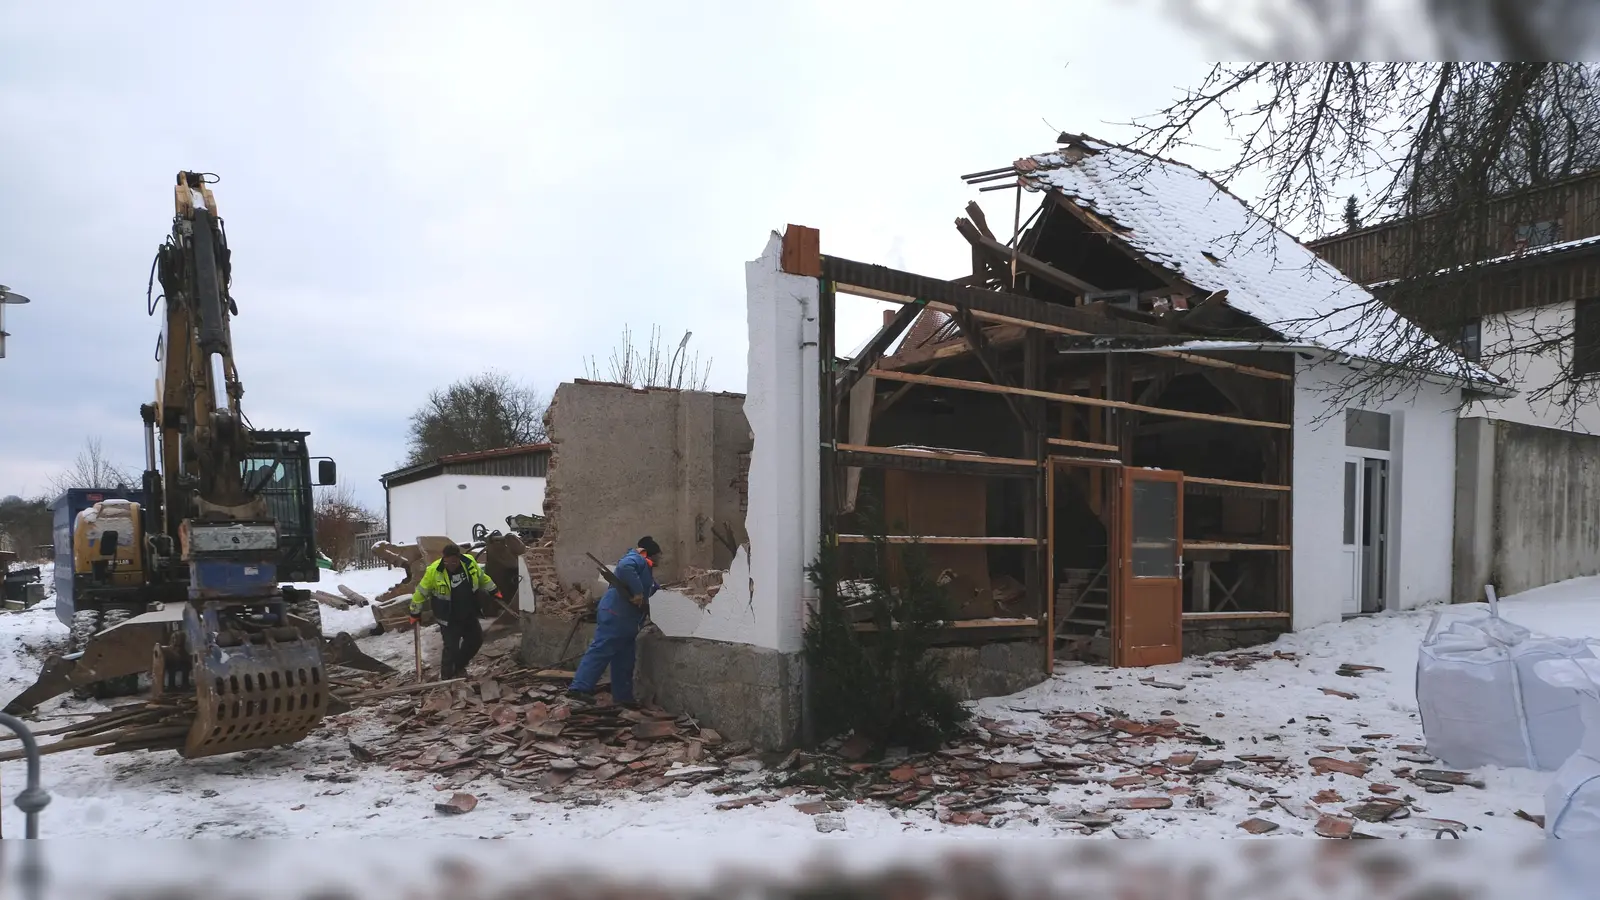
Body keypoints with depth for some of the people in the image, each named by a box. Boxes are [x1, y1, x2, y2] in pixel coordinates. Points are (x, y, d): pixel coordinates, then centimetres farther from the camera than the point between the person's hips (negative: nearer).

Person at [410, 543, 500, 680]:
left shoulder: (469, 562, -11)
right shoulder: (434, 571, -21)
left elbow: (482, 578, 10)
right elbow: (421, 593, -9)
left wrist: (494, 591, 18)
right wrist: (415, 613, -2)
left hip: (469, 615, 5)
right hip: (448, 619, -5)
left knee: (476, 640, 17)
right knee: (451, 647, -7)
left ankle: (459, 667, 38)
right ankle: (446, 677, 14)